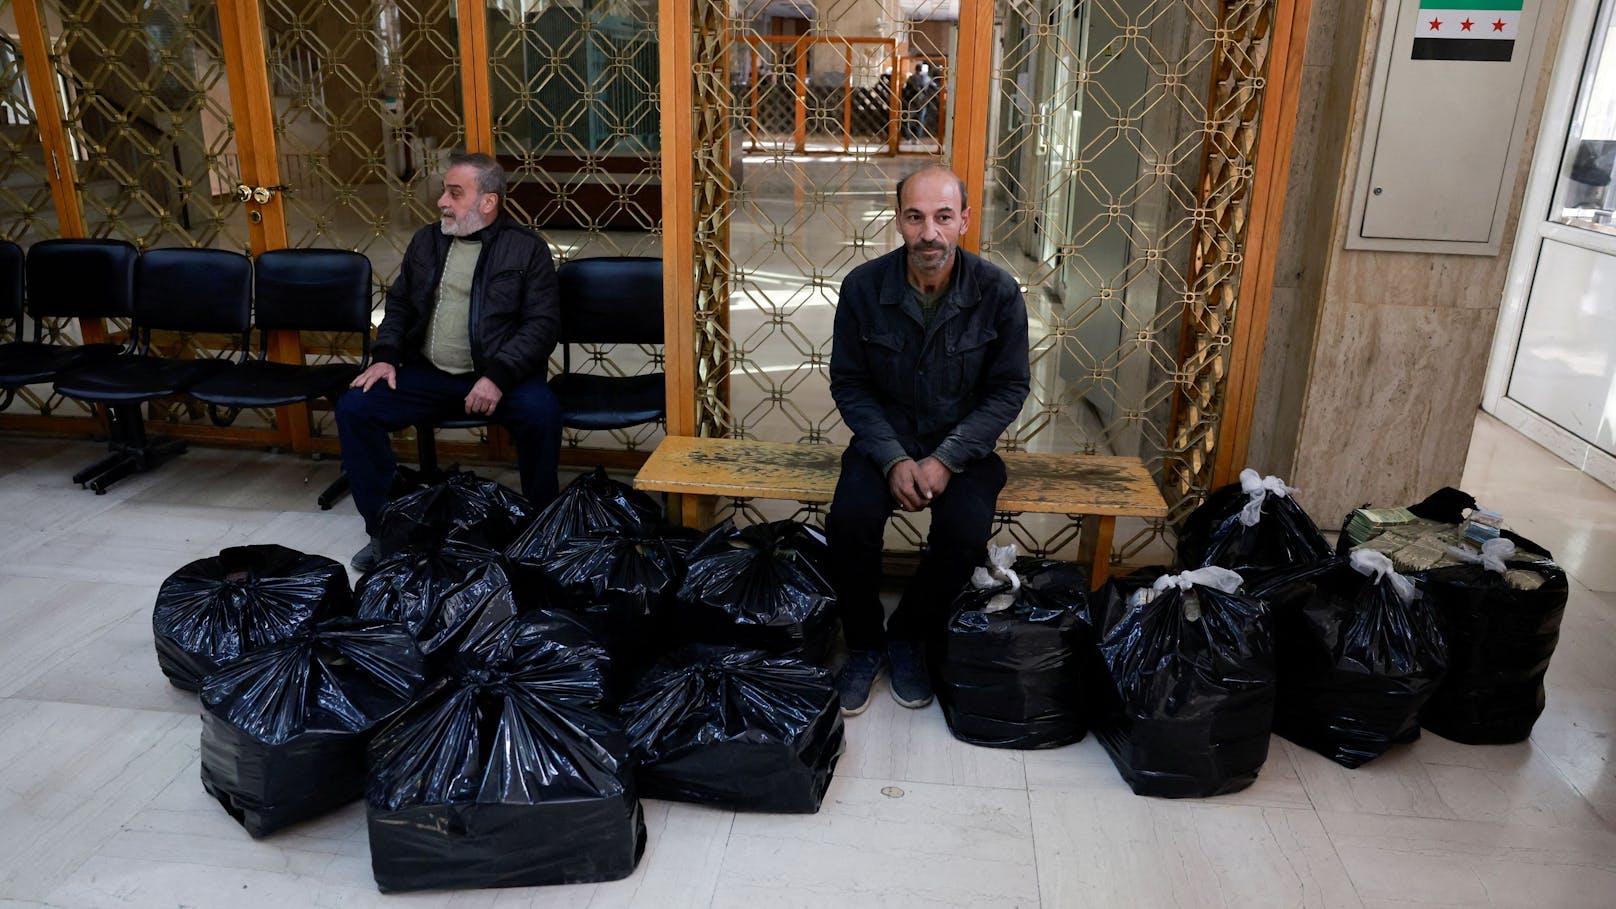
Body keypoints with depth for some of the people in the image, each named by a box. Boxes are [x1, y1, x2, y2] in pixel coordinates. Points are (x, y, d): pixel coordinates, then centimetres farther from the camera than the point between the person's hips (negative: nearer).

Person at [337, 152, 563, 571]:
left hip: (499, 376, -4)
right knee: (354, 407, -13)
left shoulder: (527, 248, -2)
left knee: (542, 413, -33)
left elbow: (542, 323, -10)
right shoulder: (426, 240, 13)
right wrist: (385, 355, 3)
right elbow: (399, 303, 21)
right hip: (427, 375, 5)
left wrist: (498, 376, -22)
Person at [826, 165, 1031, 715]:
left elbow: (1009, 389, -6)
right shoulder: (864, 287, -11)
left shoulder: (998, 293, -12)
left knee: (966, 533, -27)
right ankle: (864, 645, -1)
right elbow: (849, 383, -4)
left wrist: (946, 459, -17)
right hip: (885, 438, 1)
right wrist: (892, 460, -17)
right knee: (849, 519, -27)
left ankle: (907, 636, 3)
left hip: (962, 443, 0)